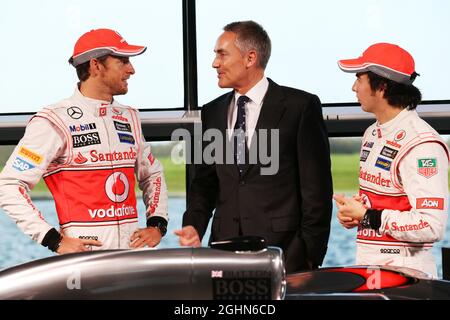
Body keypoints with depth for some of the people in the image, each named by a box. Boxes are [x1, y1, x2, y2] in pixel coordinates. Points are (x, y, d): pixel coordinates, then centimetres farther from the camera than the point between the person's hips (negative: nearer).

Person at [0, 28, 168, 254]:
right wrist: (55, 241, -13)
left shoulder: (129, 118, 16)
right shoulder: (54, 121, -5)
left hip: (133, 250, 6)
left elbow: (152, 174, 28)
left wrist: (157, 225, 12)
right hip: (85, 253, -6)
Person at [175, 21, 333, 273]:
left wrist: (310, 256, -9)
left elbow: (316, 186, -5)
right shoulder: (212, 113, 13)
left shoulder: (301, 106, -3)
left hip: (284, 252, -4)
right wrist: (194, 225, -2)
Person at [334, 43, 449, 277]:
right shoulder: (373, 134, 12)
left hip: (404, 275, -8)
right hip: (366, 267, 8)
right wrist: (352, 211, 3)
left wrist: (367, 216, -16)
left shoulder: (421, 145, -17)